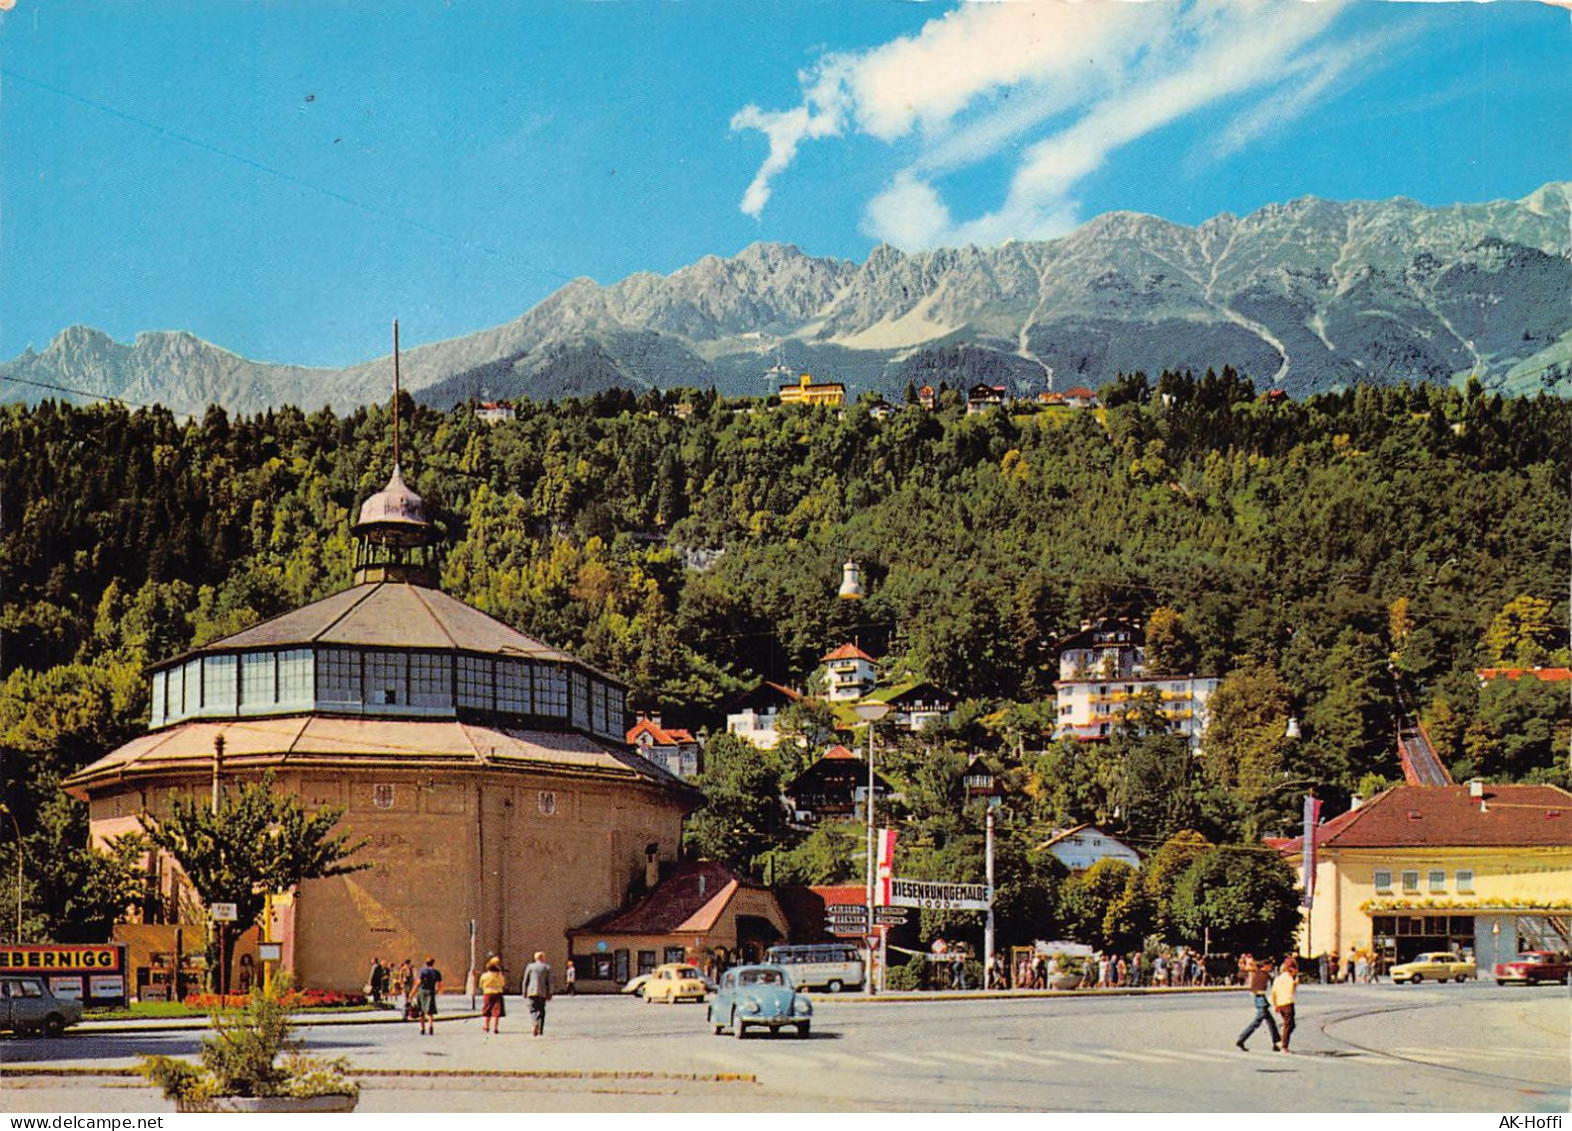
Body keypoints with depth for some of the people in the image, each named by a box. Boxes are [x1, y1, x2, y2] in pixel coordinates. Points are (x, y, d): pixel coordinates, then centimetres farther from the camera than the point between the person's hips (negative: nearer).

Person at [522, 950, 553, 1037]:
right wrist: (549, 994, 6)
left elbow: (525, 981, 5)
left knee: (533, 1010, -1)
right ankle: (540, 1030, 9)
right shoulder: (547, 968, 3)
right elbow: (549, 982, 1)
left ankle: (536, 1023, -30)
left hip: (532, 991, -1)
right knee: (541, 1010, 11)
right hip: (542, 993, 1)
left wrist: (524, 992, 12)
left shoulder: (530, 967, 4)